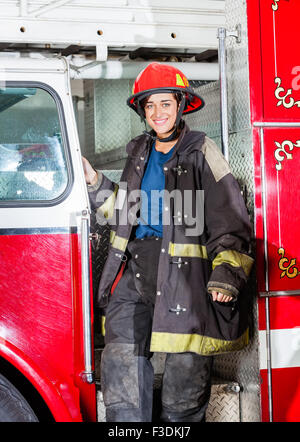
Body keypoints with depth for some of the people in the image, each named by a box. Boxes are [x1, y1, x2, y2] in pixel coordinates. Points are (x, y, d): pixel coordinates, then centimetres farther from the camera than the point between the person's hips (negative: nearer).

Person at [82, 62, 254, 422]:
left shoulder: (200, 152, 0)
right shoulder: (140, 152, 19)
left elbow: (230, 219, -6)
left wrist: (226, 274, -18)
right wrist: (94, 182, 17)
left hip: (186, 274, -5)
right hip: (135, 269, 5)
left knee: (185, 375, -1)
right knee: (120, 365, -3)